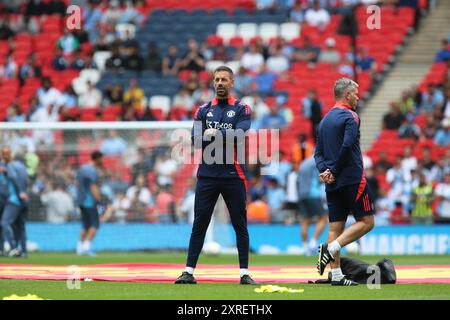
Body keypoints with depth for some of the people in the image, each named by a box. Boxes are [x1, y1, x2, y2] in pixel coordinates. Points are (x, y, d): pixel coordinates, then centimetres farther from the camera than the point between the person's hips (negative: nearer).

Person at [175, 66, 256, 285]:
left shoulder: (241, 109, 5)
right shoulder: (204, 110, 12)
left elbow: (239, 135, -12)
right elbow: (195, 140, 0)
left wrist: (216, 133, -20)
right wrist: (226, 136, -14)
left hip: (233, 175, -2)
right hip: (207, 175, 2)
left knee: (240, 224, 2)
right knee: (199, 223, -1)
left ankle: (244, 273, 6)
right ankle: (189, 271, 0)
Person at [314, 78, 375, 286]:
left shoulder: (325, 120, 17)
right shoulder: (350, 117, -7)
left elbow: (318, 152, 12)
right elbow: (347, 146, -19)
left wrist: (324, 171, -2)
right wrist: (335, 171, -11)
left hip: (332, 183, 8)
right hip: (352, 179, -8)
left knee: (336, 227, 5)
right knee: (366, 221, 0)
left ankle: (336, 275, 0)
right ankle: (331, 248, -17)